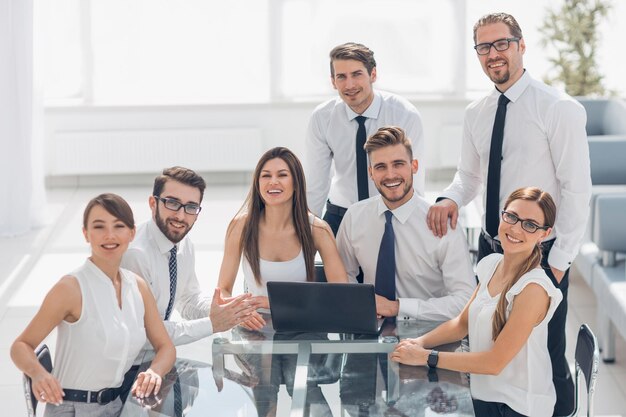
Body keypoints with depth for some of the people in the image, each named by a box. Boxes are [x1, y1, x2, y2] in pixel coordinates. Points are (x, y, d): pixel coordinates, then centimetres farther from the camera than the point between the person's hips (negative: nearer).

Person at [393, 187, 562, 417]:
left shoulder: (533, 288, -21)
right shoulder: (491, 264, 3)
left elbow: (495, 362, -20)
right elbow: (462, 323, 13)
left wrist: (426, 357, -17)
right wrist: (421, 342, -6)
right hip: (483, 395, 6)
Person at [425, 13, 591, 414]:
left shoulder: (560, 109, -12)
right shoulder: (476, 113, 7)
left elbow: (577, 190, -13)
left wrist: (559, 261, -15)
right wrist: (450, 200, -8)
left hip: (541, 253, -6)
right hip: (491, 247, 6)